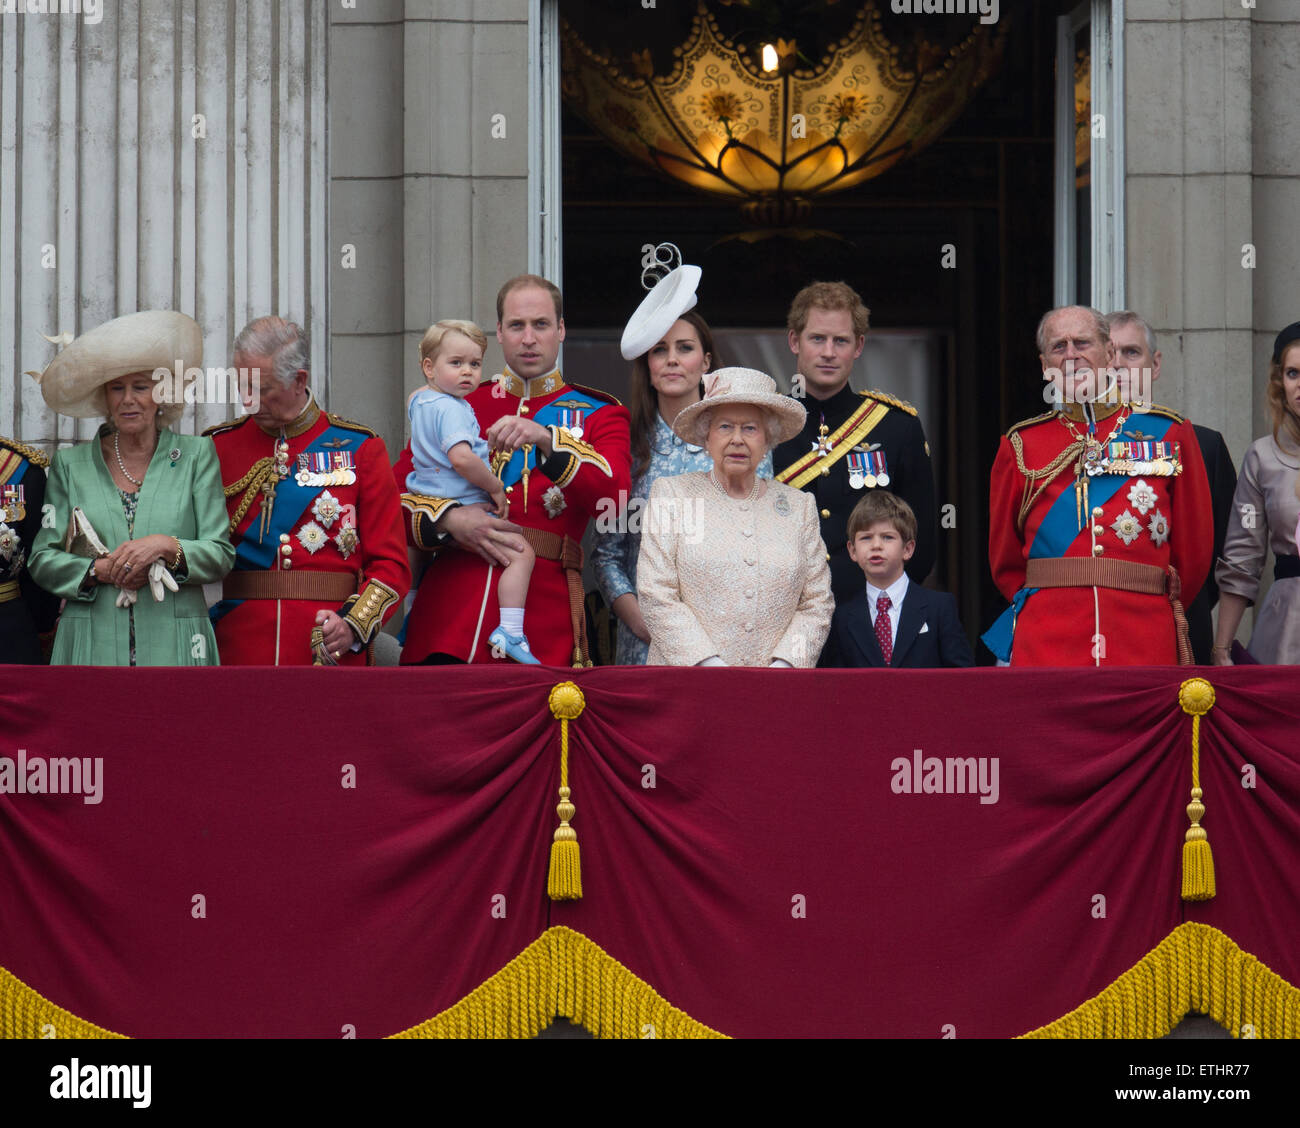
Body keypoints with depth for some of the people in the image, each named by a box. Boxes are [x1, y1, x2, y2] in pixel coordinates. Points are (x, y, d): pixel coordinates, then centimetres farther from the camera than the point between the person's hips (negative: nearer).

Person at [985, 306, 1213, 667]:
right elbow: (1005, 561, 17)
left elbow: (1193, 554, 13)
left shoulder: (1168, 434, 8)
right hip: (1044, 652, 0)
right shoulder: (1020, 445, 9)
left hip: (1145, 651, 0)